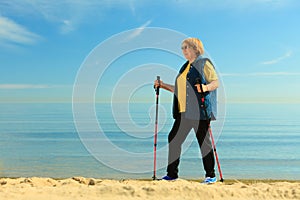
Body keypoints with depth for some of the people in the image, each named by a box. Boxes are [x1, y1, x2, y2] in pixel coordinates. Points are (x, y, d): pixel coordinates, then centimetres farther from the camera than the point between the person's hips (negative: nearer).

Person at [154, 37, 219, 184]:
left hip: (199, 110, -8)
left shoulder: (204, 63, 1)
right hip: (184, 111, 8)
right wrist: (163, 85, 21)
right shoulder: (185, 67, 23)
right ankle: (172, 174, 13)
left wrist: (206, 87, -26)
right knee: (173, 139, 4)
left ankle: (210, 175, 9)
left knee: (203, 140, -4)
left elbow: (216, 82, -7)